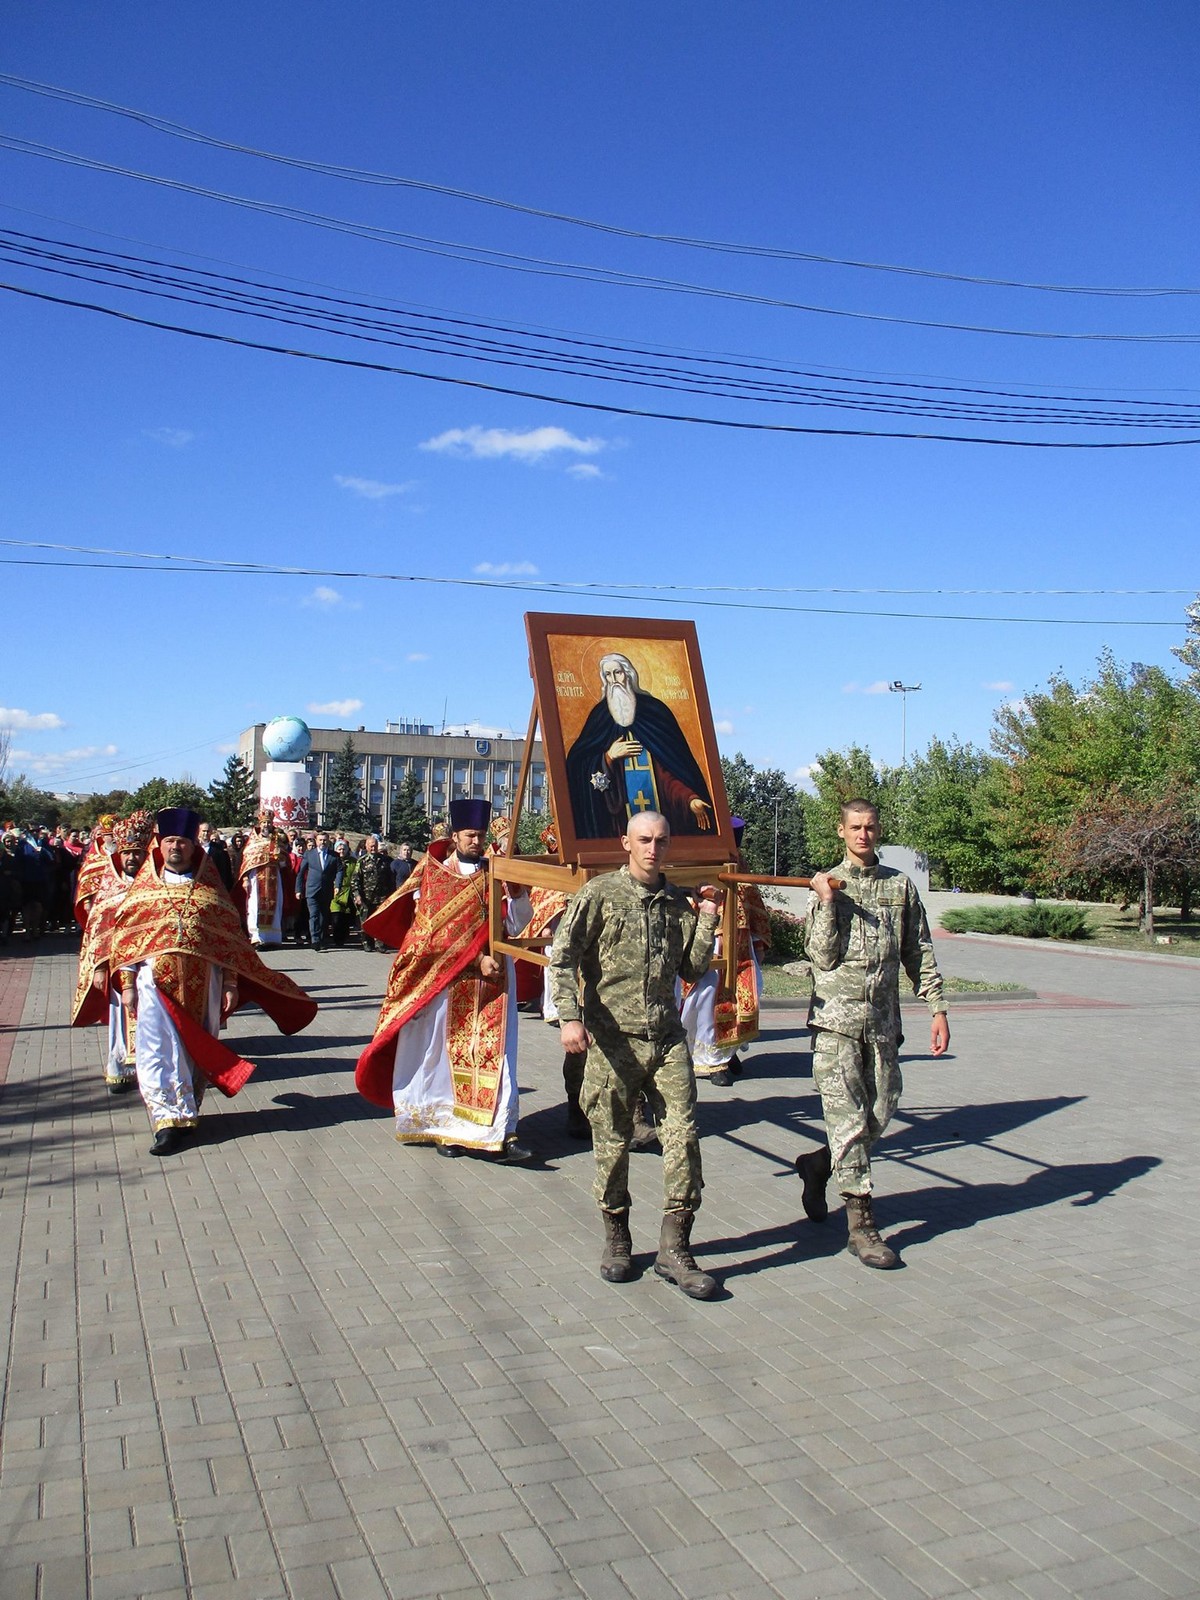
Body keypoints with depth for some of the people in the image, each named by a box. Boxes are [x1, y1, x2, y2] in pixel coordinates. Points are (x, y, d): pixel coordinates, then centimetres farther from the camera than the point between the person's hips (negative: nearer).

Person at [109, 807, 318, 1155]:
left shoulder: (210, 889, 9)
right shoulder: (145, 887, 10)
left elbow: (230, 938, 7)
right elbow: (125, 936, 7)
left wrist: (231, 984, 1)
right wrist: (128, 984, -1)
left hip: (202, 981, 0)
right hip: (156, 980, 0)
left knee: (196, 1051, 6)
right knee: (159, 1052, -7)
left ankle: (186, 1113, 20)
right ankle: (171, 1120, -4)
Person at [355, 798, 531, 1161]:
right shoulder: (433, 876, 3)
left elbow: (511, 926, 1)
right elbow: (438, 931, -8)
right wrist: (475, 959, -16)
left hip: (489, 981, 2)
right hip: (444, 980, -2)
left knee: (493, 1052, -4)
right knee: (445, 1052, 1)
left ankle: (499, 1133, -5)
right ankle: (445, 1127, 11)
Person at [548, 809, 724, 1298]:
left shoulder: (678, 902, 11)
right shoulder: (599, 894, -1)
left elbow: (693, 969, 13)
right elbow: (564, 956, -7)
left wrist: (707, 919, 3)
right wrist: (570, 1017, -19)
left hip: (667, 1038, 3)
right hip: (613, 1038, -3)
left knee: (683, 1136, -4)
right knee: (613, 1143, 6)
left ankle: (674, 1248, 7)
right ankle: (616, 1240, 26)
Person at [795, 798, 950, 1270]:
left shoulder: (900, 885, 10)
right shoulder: (826, 885, 3)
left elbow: (920, 953, 11)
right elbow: (823, 956, -6)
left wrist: (937, 1007, 4)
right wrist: (826, 902, -12)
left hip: (883, 1021, 3)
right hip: (837, 1021, -3)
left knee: (880, 1114, 7)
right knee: (848, 1119, -4)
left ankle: (818, 1164, 32)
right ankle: (861, 1224, 2)